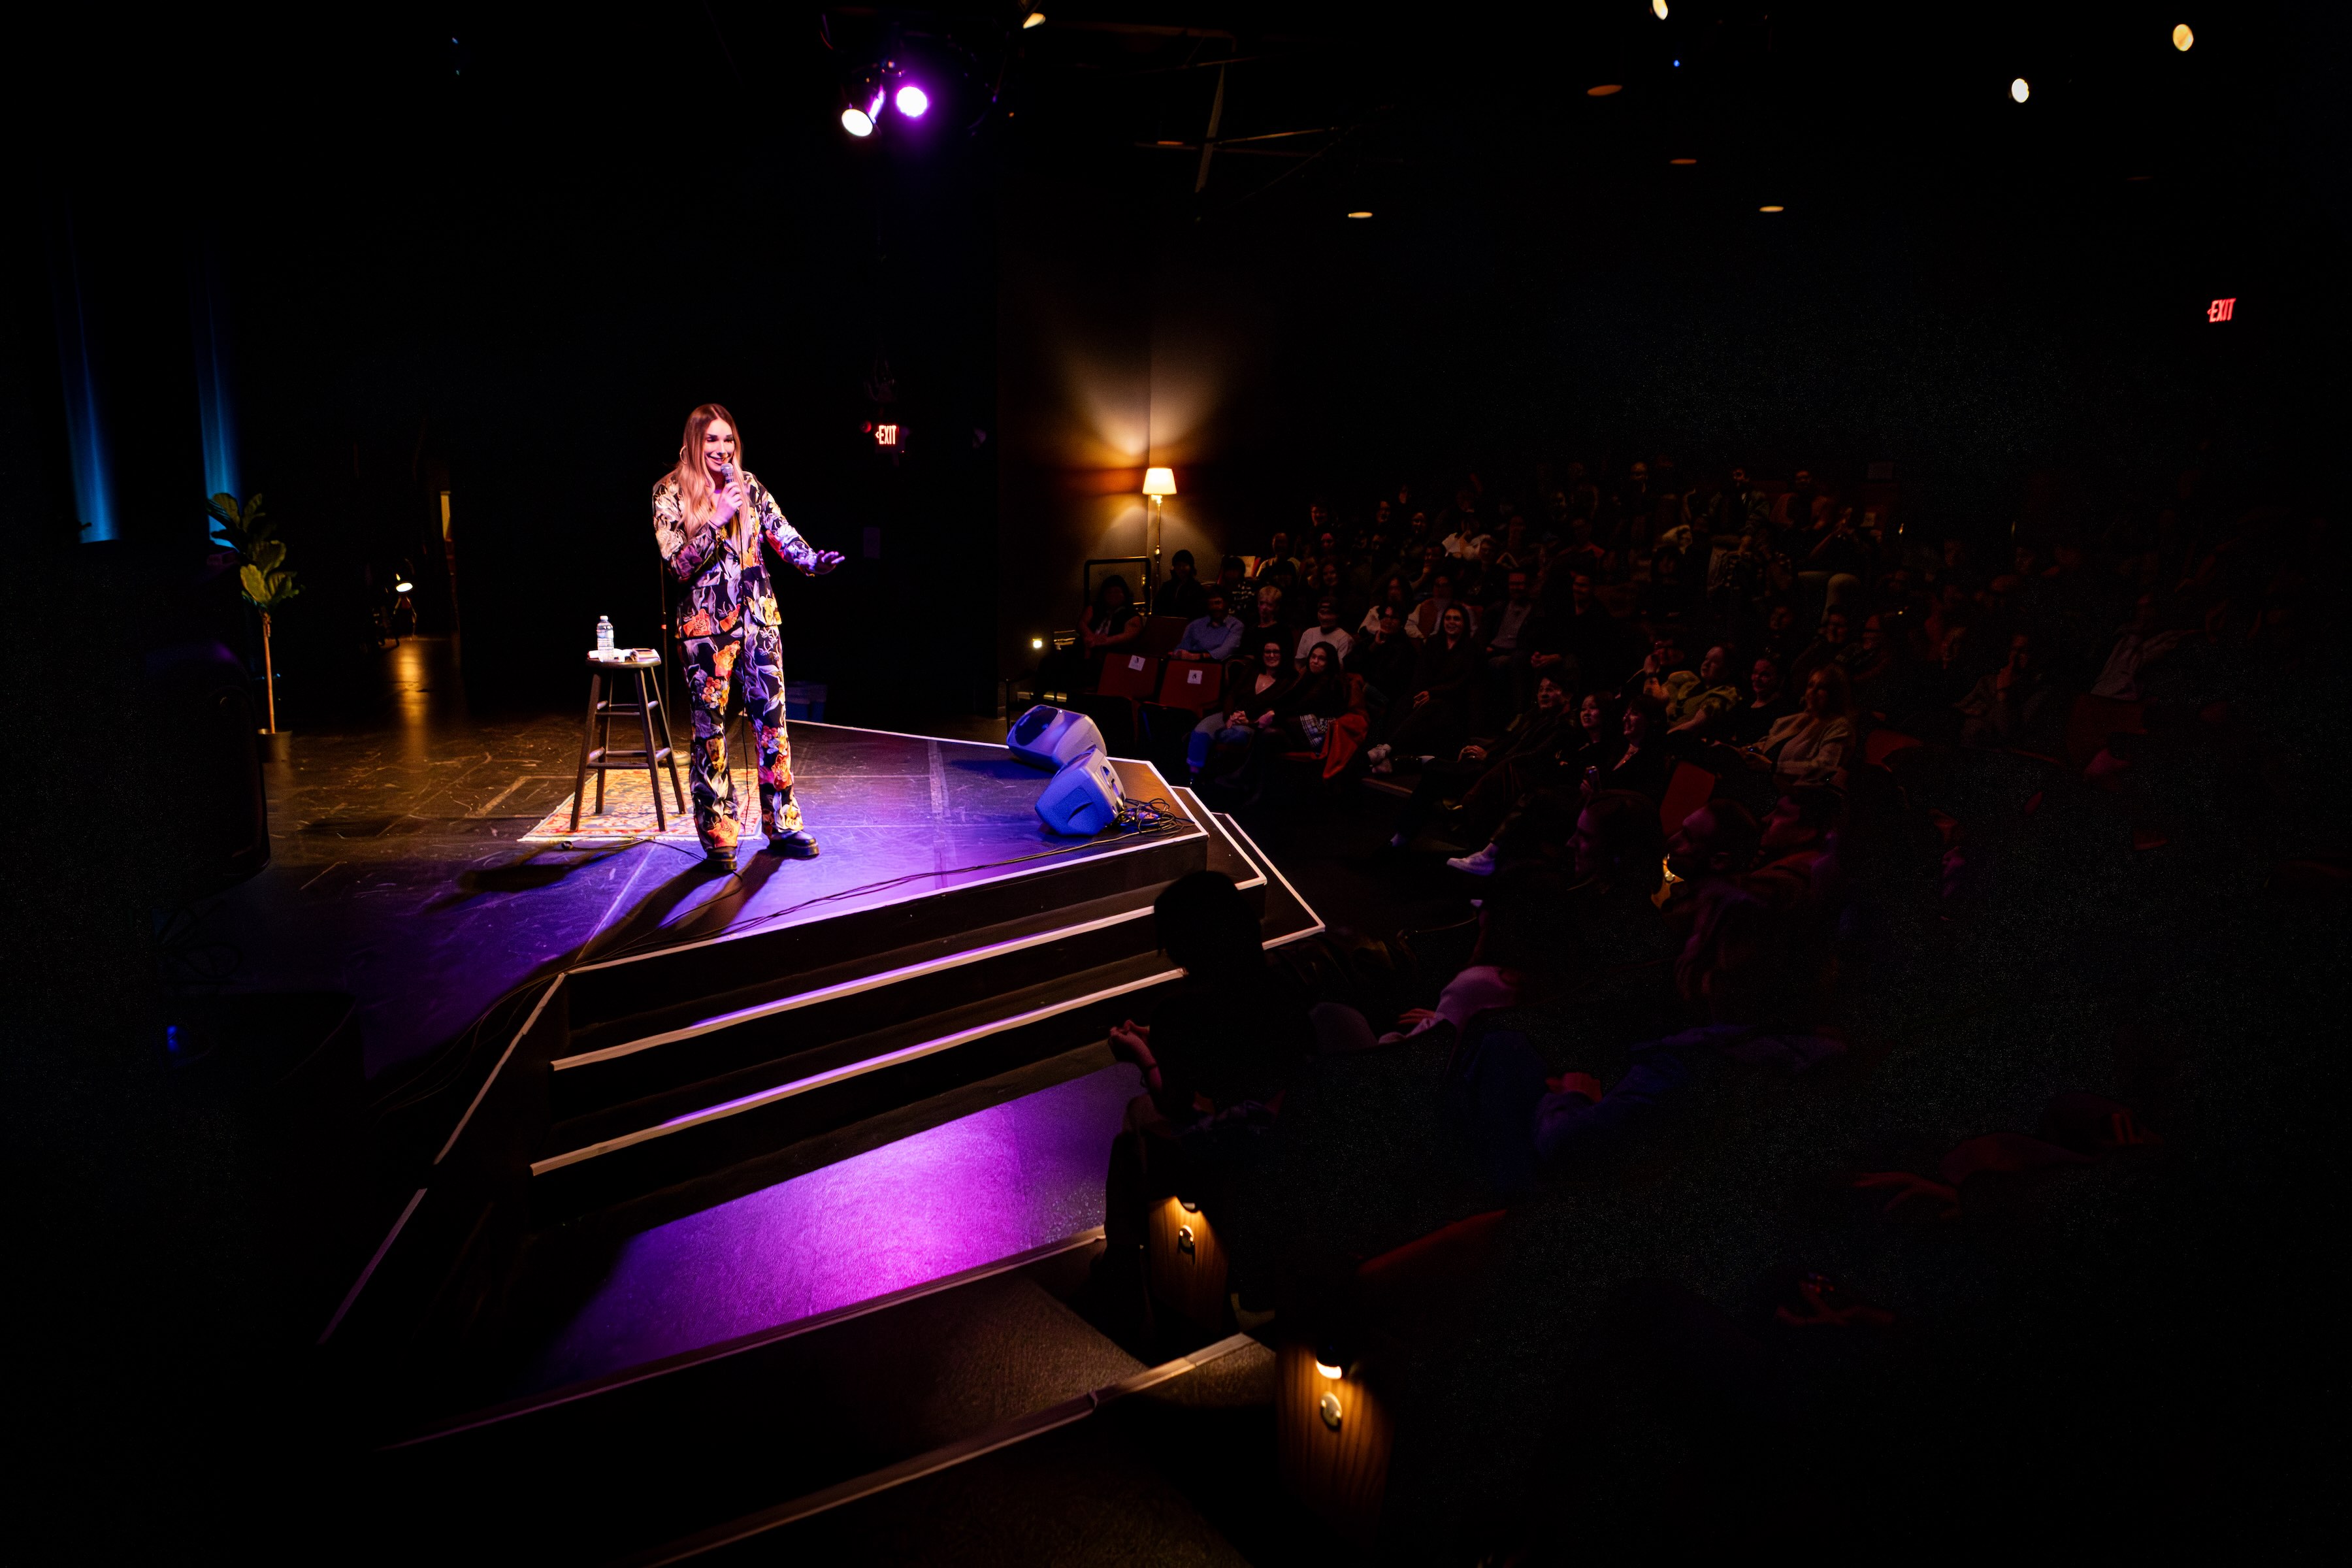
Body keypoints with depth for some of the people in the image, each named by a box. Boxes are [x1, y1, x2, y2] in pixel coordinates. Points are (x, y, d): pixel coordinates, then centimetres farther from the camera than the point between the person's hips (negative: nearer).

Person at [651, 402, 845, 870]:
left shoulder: (748, 484, 9)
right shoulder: (670, 494, -2)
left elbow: (782, 534, 3)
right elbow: (680, 564, -9)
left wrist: (815, 560, -17)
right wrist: (718, 520, -17)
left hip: (759, 619, 3)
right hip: (706, 625, -3)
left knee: (771, 722, 5)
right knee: (710, 730, 0)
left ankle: (782, 823, 14)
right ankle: (718, 837, 7)